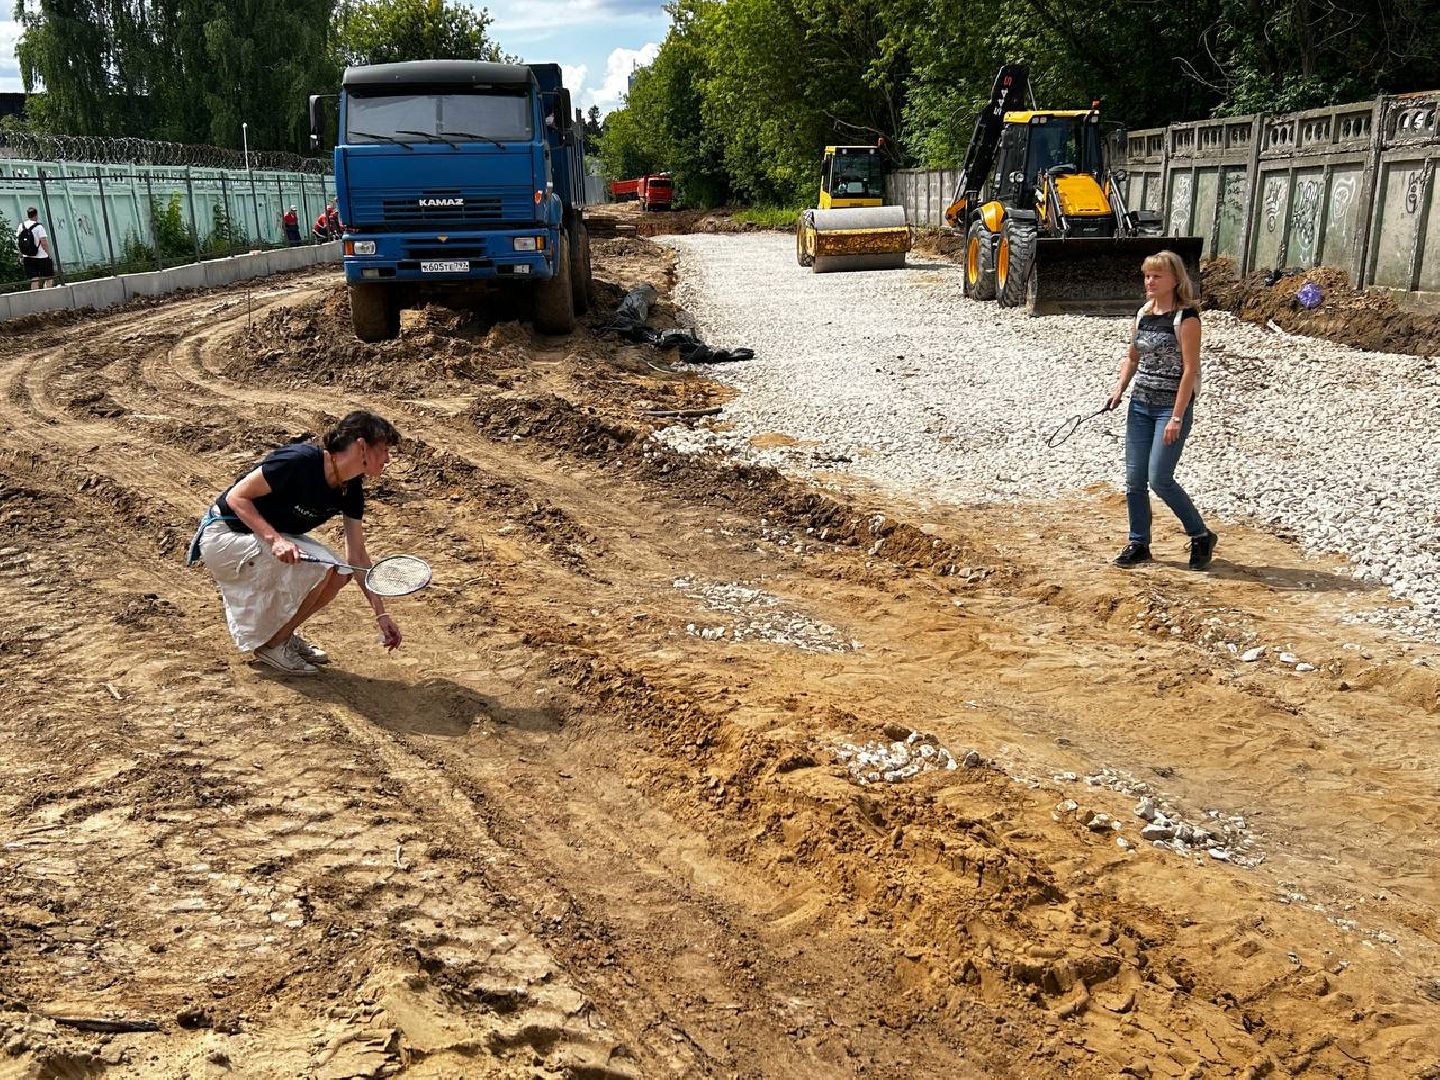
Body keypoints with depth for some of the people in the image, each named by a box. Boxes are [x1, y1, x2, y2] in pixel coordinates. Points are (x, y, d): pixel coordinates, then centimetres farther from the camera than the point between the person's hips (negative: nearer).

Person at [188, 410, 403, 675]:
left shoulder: (351, 490, -5)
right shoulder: (299, 461, -28)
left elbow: (357, 556, 0)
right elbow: (237, 497, -22)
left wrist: (381, 614, -3)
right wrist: (274, 539, -35)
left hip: (274, 535, 8)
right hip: (223, 534, -7)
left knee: (337, 574, -12)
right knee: (316, 568, -25)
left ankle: (282, 635, 12)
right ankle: (270, 644, -4)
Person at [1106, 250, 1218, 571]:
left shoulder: (1185, 318, -12)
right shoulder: (1143, 314, 9)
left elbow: (1190, 370, -15)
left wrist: (1177, 418, -19)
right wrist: (1120, 389, 3)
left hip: (1172, 407, -7)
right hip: (1140, 405, 7)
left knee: (1159, 479, -10)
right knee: (1134, 478, 6)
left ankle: (1202, 536, 9)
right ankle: (1139, 544, 18)